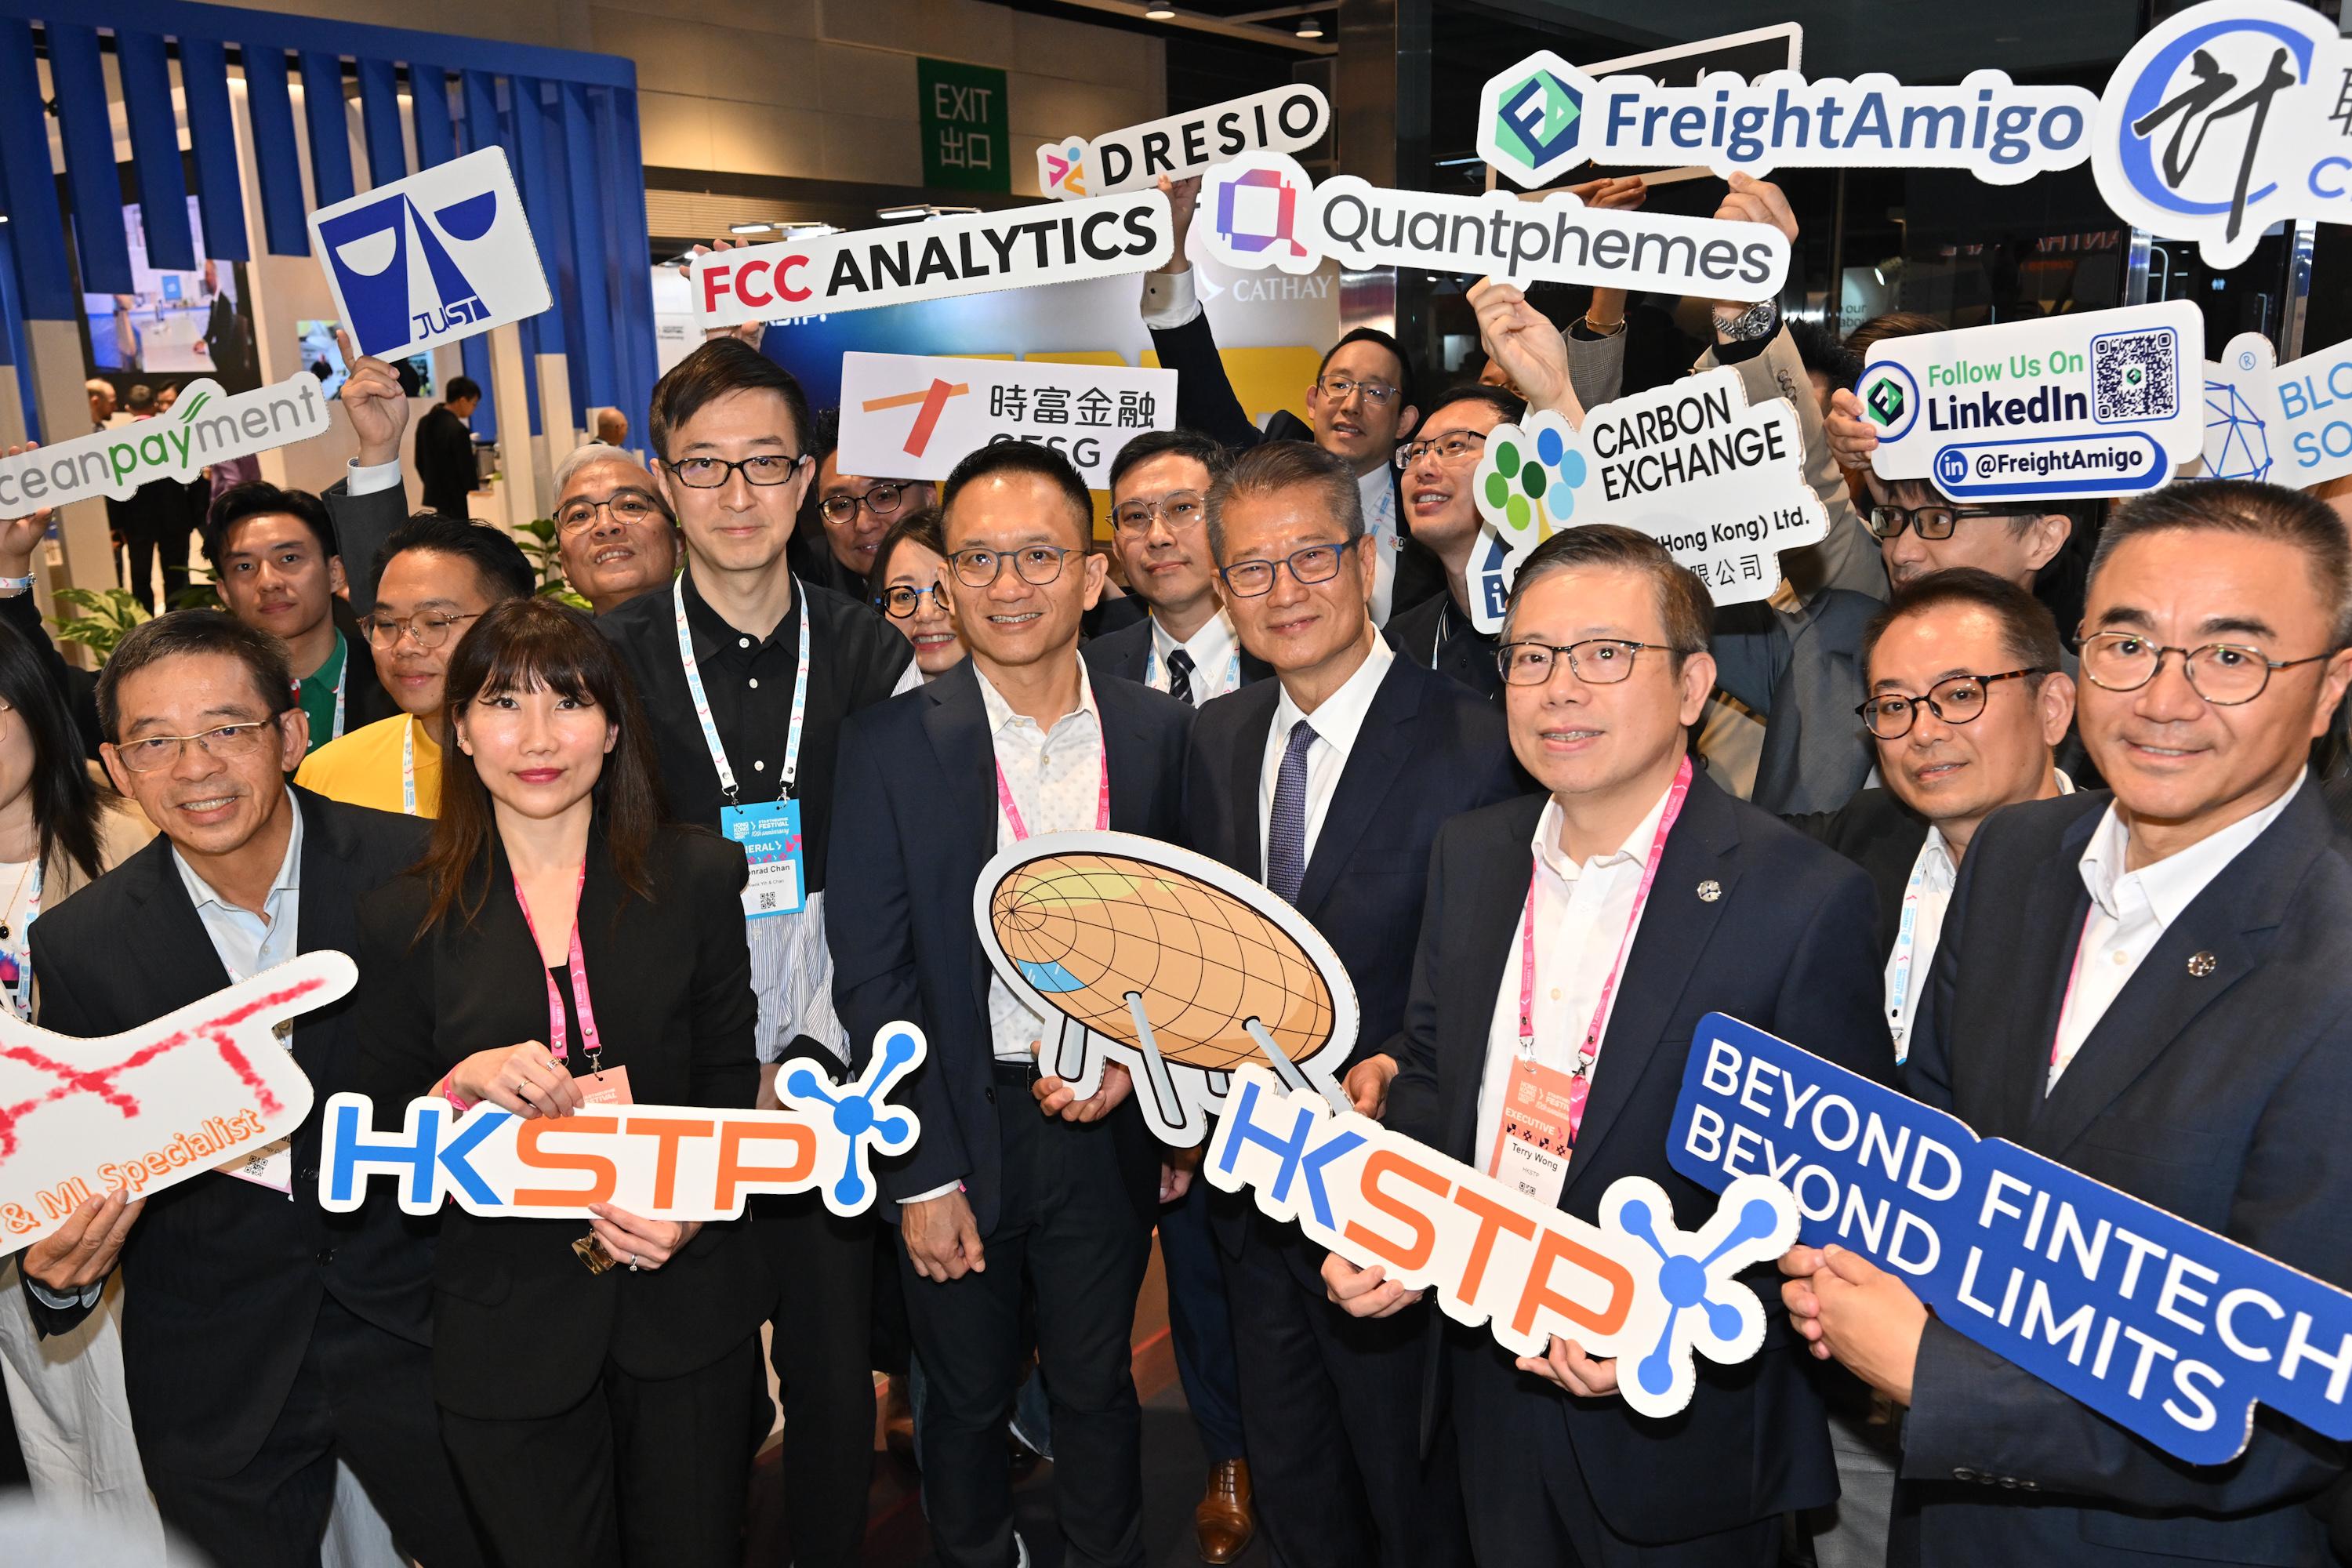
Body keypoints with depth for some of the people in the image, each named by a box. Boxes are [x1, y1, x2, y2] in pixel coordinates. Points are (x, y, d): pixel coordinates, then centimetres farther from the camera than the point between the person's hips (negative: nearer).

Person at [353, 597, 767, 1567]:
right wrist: (460, 1086, -20)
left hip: (687, 1305, 1)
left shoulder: (699, 879, -2)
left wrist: (693, 1208, -16)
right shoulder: (406, 920, -2)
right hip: (508, 1331, 0)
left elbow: (733, 1083, 1)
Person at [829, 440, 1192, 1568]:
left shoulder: (1161, 734, -3)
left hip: (1105, 1125, 2)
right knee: (966, 1401, 18)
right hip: (960, 1127, -1)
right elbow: (870, 976, -9)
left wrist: (1135, 1054, -10)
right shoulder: (891, 745, -10)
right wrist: (924, 1176, -10)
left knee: (1098, 1388, 19)